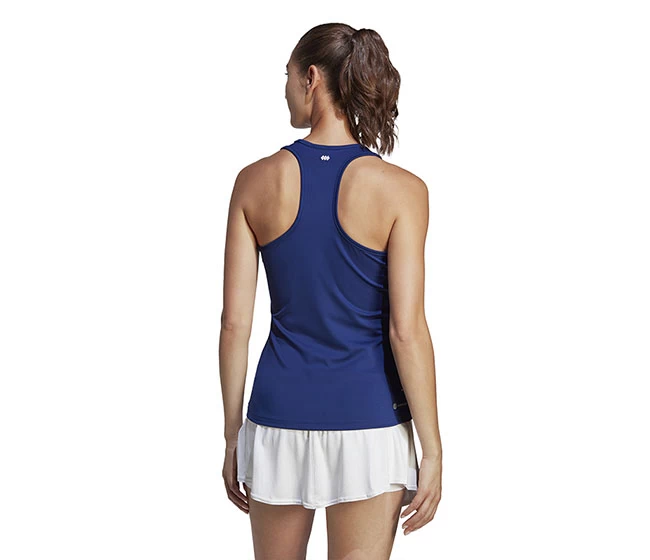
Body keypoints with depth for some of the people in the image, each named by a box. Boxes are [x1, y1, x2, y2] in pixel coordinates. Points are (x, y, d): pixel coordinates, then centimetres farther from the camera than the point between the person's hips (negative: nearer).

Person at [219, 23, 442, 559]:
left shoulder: (256, 182, -4)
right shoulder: (400, 190, -9)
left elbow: (235, 324, -2)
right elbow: (407, 330, -13)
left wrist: (233, 433, 8)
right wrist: (432, 451, -6)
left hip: (280, 418, 2)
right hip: (368, 423, -2)